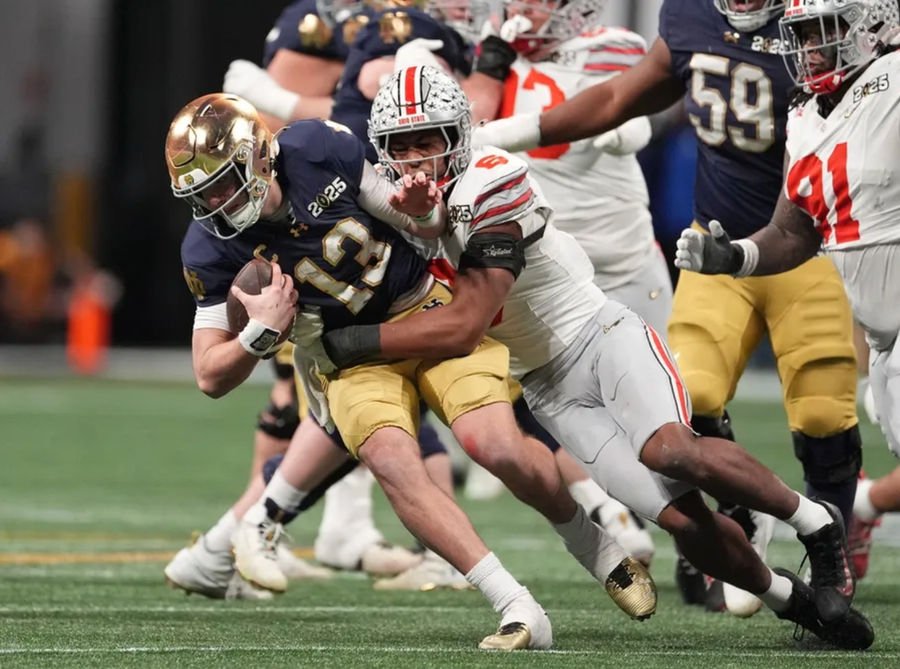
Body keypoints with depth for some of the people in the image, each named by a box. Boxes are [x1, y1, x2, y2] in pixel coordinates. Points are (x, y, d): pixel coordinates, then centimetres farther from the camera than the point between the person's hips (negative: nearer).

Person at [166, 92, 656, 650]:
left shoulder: (320, 150, -17)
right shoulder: (213, 248, -15)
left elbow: (429, 227, -2)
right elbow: (212, 378, -9)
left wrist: (422, 211, -26)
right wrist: (263, 331, -26)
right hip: (350, 353, 0)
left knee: (498, 447, -19)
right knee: (391, 458, -28)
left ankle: (595, 547, 11)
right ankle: (518, 610, -29)